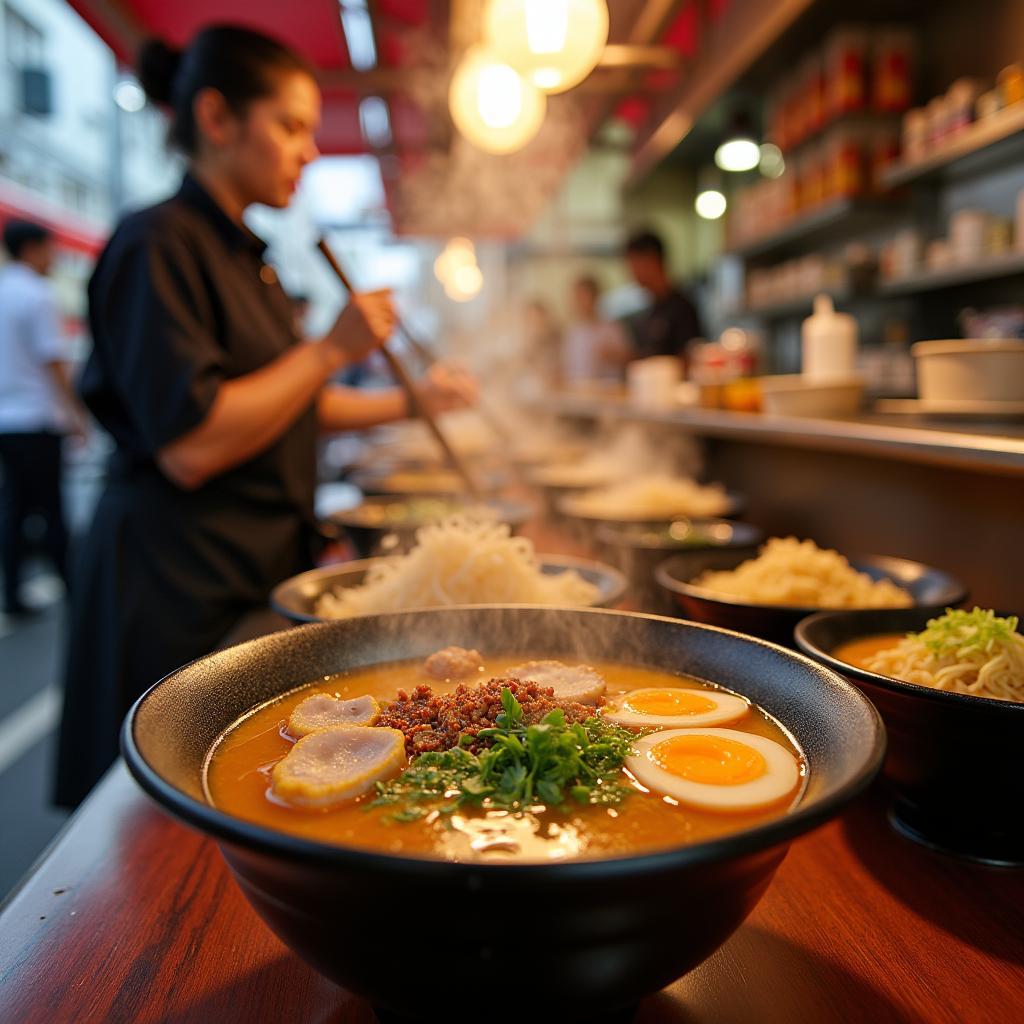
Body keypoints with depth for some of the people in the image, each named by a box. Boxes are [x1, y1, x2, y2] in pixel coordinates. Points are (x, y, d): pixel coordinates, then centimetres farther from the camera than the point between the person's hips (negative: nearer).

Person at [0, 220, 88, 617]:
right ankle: (71, 583, 12)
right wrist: (75, 413, -9)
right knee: (50, 506, 2)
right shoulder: (35, 294, -10)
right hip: (33, 420, -7)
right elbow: (53, 361, -14)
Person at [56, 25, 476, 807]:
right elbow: (188, 447, -23)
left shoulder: (245, 257, 15)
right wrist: (331, 350, -17)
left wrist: (412, 401, 17)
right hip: (181, 588, -8)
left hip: (260, 572, 8)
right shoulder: (159, 246, -13)